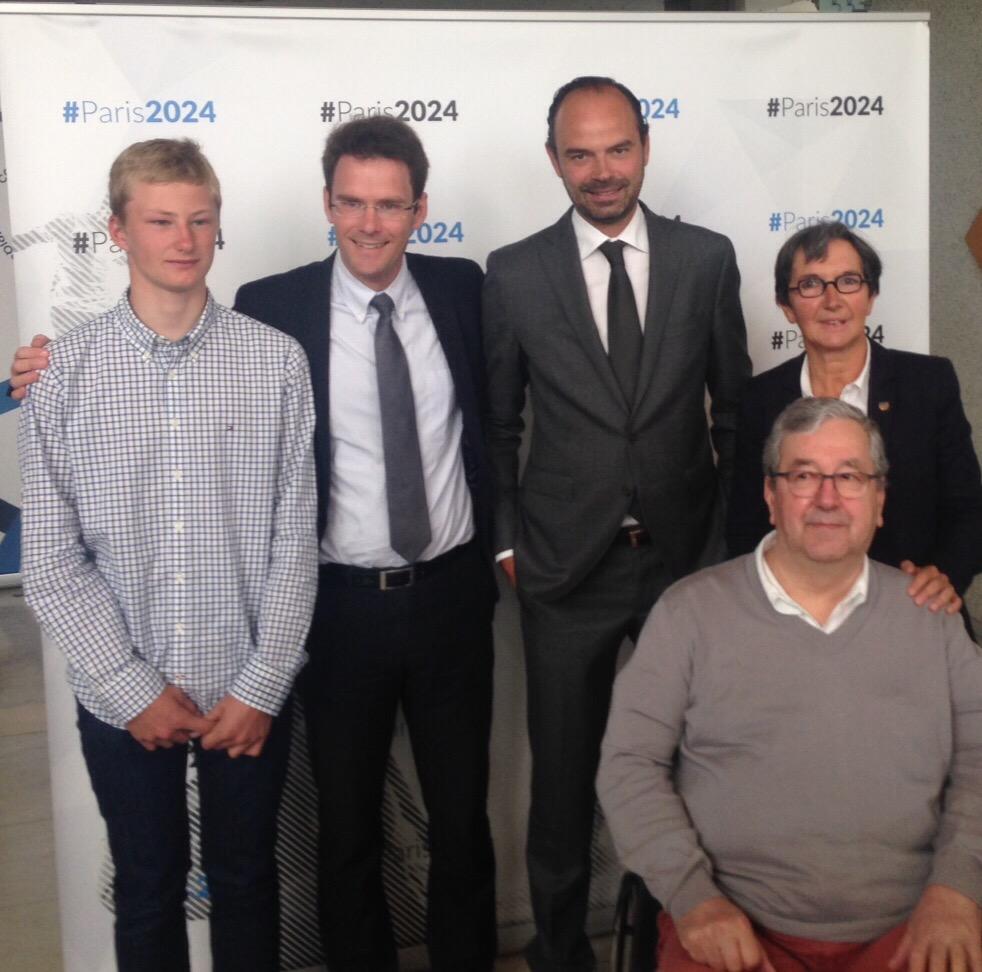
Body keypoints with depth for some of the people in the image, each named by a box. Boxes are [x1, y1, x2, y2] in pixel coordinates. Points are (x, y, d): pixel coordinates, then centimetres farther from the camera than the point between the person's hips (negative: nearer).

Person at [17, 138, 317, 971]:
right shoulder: (66, 369, -7)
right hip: (119, 698, 1)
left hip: (249, 692, 0)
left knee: (246, 883, 18)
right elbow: (52, 560, -5)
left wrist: (260, 687, -7)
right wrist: (136, 689, -9)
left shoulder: (277, 361, -8)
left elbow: (295, 539, -5)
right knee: (147, 890, 19)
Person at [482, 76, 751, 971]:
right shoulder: (514, 273, -3)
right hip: (566, 565, -1)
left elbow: (735, 408, 6)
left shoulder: (707, 258, -1)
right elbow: (496, 424, 4)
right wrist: (505, 541, 0)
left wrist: (730, 536, 4)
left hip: (688, 559, 1)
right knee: (564, 772, 12)